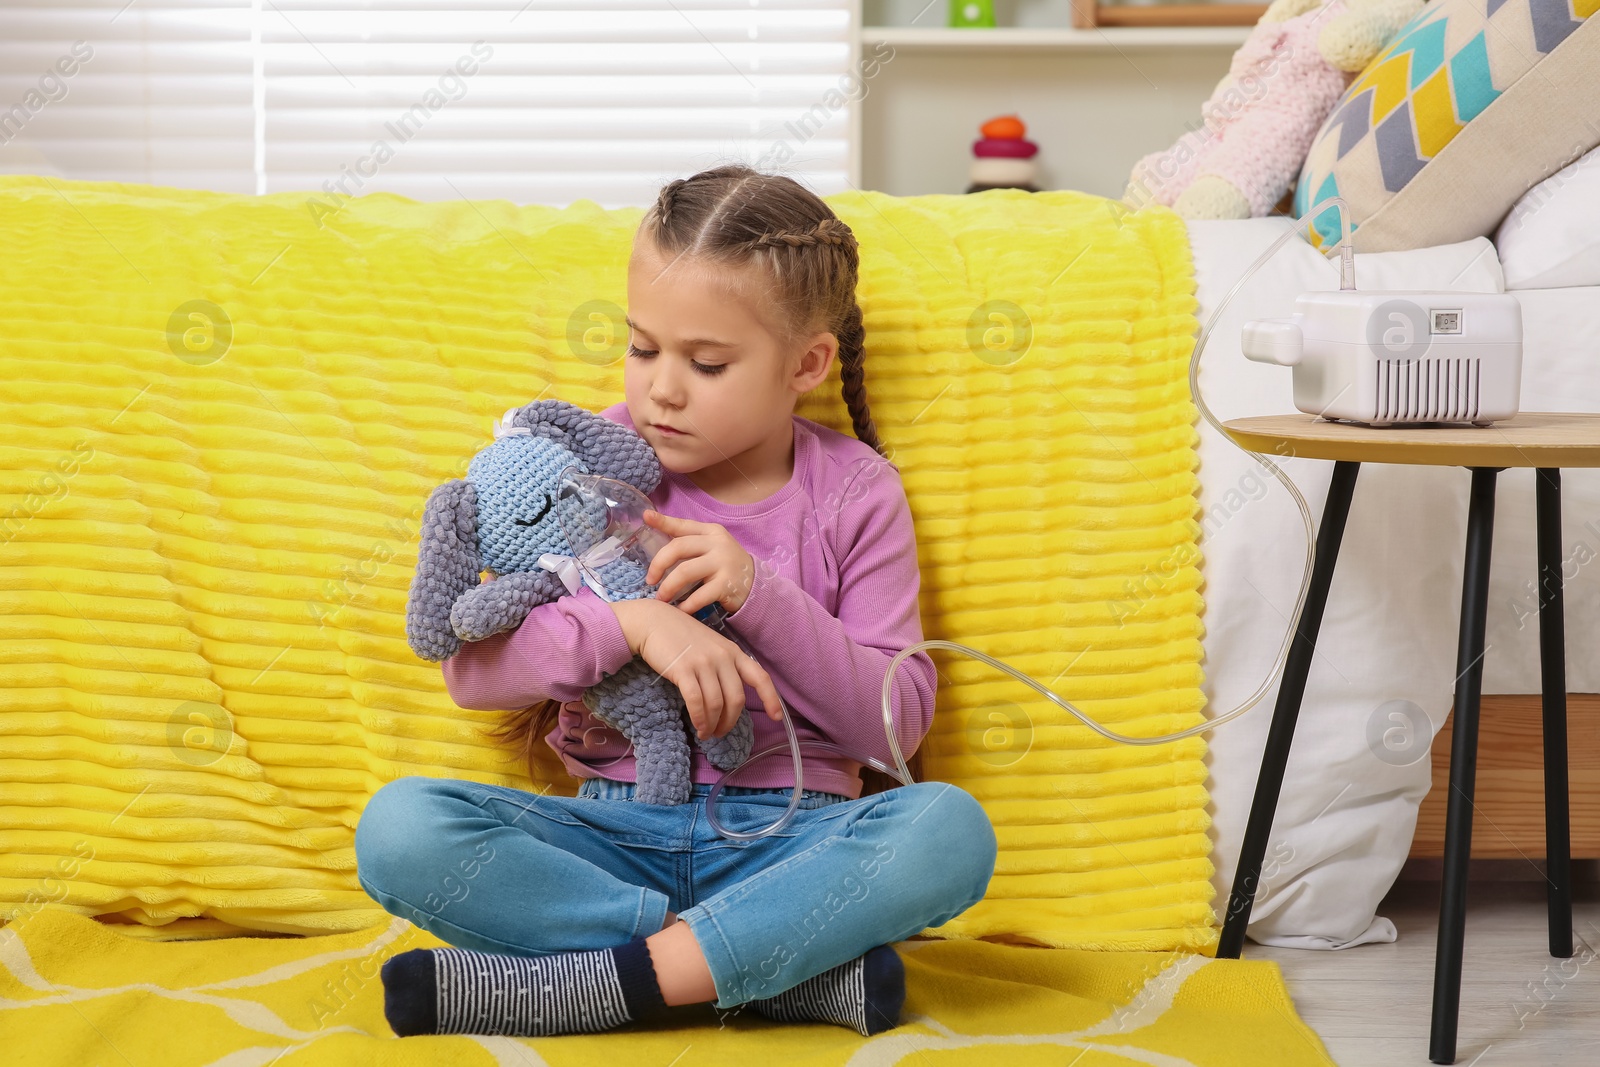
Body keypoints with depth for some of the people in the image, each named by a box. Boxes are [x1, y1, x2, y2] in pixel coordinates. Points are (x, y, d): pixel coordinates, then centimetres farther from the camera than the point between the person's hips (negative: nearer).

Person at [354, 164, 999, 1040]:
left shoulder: (854, 494, 2)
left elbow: (897, 721, -2)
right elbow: (471, 665, -4)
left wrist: (761, 594, -15)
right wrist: (632, 622, -21)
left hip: (790, 836, -1)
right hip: (619, 828, 1)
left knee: (952, 829, -33)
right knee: (398, 829, -27)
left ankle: (596, 984, -28)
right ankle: (807, 965, -26)